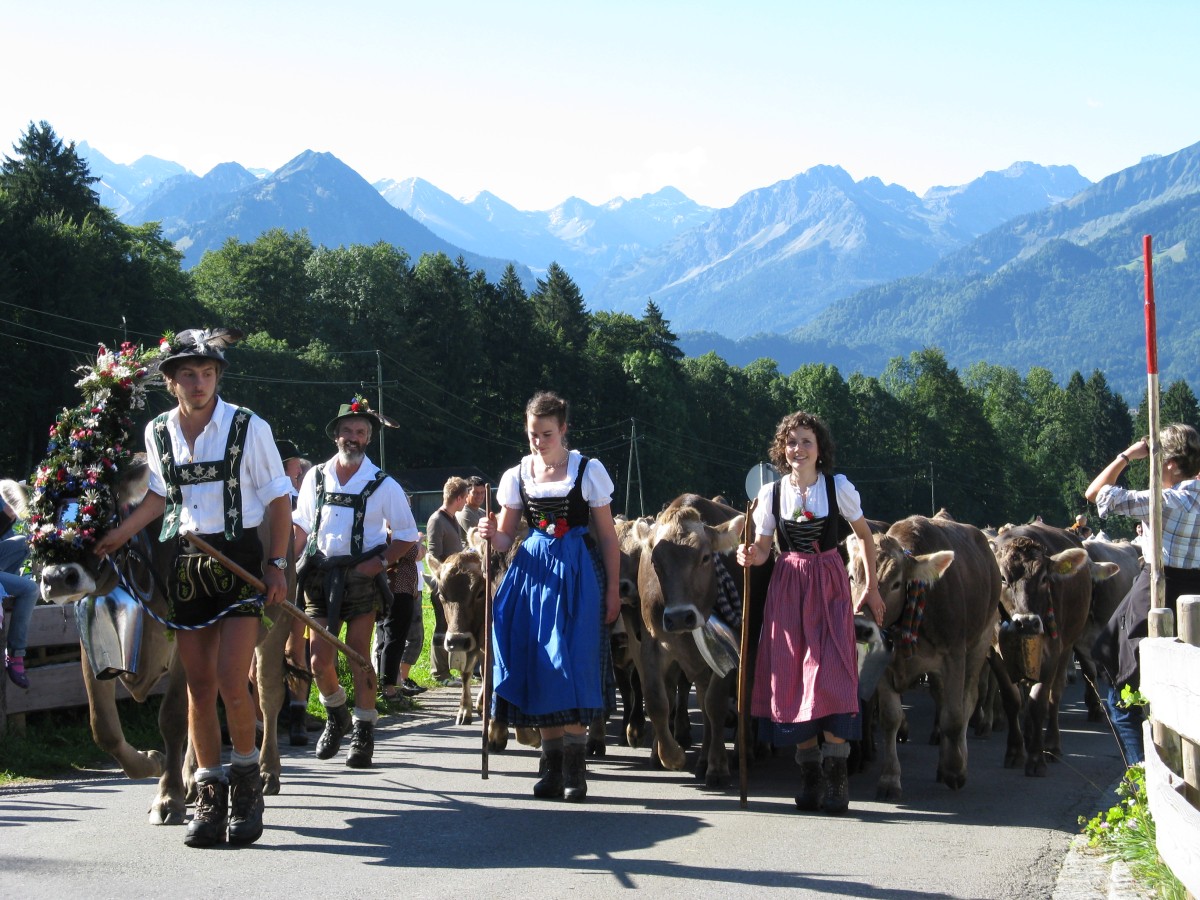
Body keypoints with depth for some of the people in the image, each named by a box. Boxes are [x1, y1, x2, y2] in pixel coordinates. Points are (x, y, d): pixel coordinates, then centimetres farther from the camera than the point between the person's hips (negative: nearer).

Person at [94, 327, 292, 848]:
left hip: (240, 559, -4)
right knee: (198, 686, 4)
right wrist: (114, 538, 10)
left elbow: (277, 500, 0)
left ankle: (245, 780, 8)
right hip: (185, 565, 4)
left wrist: (277, 565, -7)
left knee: (231, 682, -13)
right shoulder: (158, 433, 5)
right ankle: (210, 794, 13)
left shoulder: (249, 428, -5)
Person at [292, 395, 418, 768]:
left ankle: (364, 733, 8)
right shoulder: (316, 477, 8)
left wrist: (381, 562, -10)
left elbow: (406, 535, 5)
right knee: (319, 661, 1)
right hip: (320, 574, 3)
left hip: (362, 576, -2)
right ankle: (336, 716, 28)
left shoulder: (383, 485, 1)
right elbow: (301, 526, 17)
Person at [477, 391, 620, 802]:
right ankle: (553, 767, 7)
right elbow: (506, 537, 13)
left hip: (578, 573, -3)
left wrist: (612, 592, 0)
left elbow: (607, 536, 3)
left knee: (571, 666, -11)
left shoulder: (588, 471, -1)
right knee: (538, 667, 0)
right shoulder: (517, 476, 8)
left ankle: (574, 769, -7)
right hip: (532, 571, 4)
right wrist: (491, 535, -11)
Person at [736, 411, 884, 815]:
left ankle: (836, 781, -10)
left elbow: (865, 536, 9)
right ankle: (810, 779, 8)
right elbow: (763, 548, 8)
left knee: (831, 674, -13)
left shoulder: (838, 487, -2)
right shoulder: (771, 493, 2)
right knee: (793, 678, 0)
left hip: (829, 587, -2)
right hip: (787, 587, 2)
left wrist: (871, 589, 11)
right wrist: (750, 556, -15)